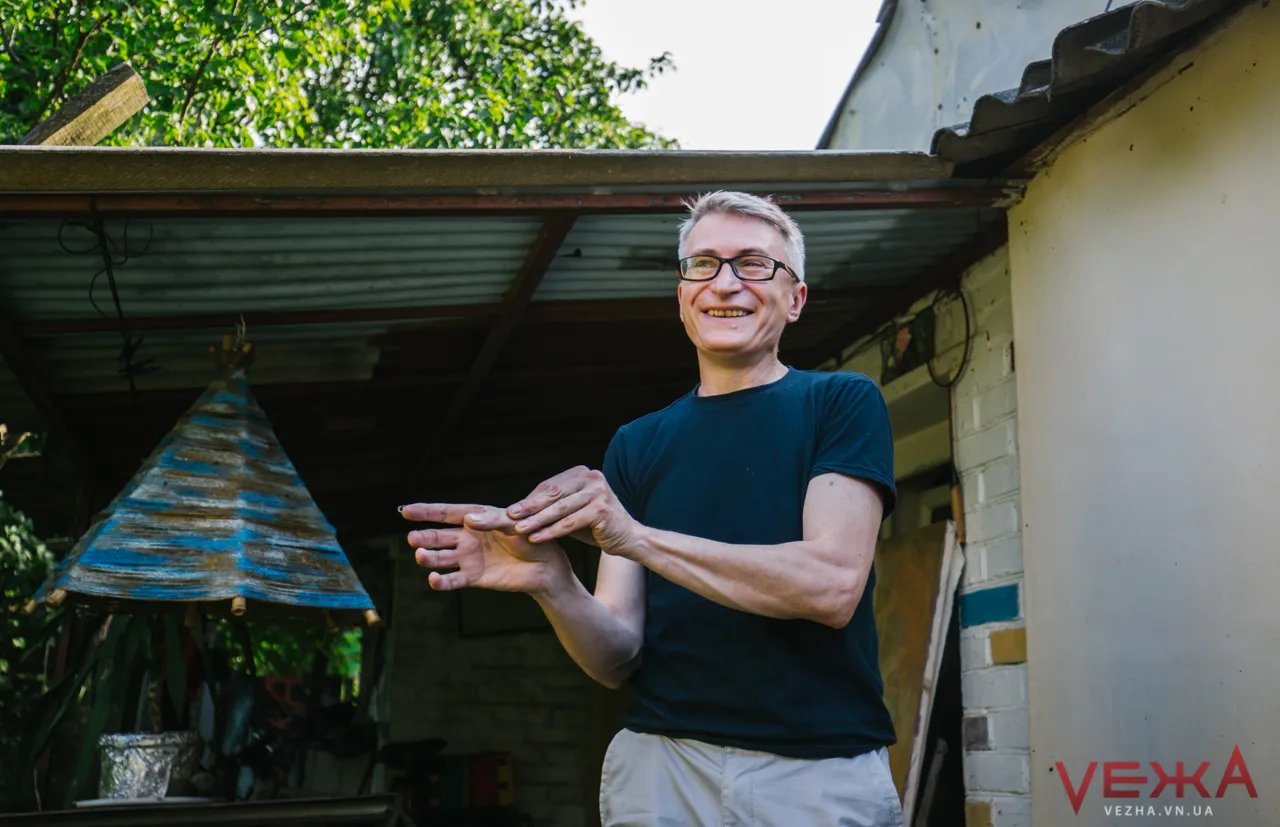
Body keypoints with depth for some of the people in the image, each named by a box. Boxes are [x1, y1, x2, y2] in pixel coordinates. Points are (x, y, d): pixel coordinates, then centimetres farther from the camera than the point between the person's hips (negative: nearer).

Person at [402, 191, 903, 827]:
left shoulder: (840, 403, 0)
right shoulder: (637, 445, 9)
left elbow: (833, 585, -16)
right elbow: (619, 659, 2)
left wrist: (636, 536, -20)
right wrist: (552, 585, -18)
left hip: (823, 773, -2)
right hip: (662, 763, 3)